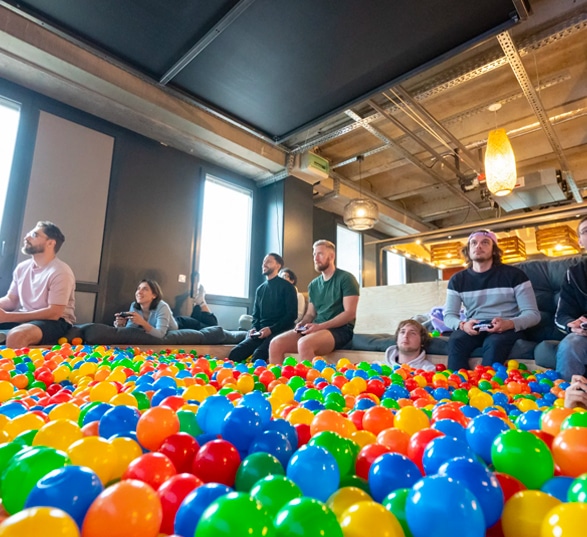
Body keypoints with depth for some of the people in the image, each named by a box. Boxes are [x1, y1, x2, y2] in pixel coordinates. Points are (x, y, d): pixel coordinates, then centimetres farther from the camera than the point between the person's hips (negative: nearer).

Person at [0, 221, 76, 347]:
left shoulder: (60, 272, -16)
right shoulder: (22, 268, 7)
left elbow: (54, 313, -20)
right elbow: (11, 300, 14)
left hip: (55, 321, -7)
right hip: (24, 317, 7)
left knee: (16, 336, -36)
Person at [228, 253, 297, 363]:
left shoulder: (286, 287, 2)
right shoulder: (260, 289, 20)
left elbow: (291, 314, -5)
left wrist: (271, 329, -16)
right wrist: (254, 328, 2)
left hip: (278, 331, -5)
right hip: (261, 332, 5)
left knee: (258, 354, -32)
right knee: (235, 353, -19)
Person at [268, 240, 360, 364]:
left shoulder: (346, 278, -3)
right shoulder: (313, 284, 17)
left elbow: (350, 313, -11)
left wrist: (320, 326, -19)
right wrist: (302, 324, -4)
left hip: (339, 330, -6)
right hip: (317, 329, 6)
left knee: (304, 343, -36)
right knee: (276, 344, -15)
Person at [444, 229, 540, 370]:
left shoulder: (513, 274, 0)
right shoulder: (457, 280, 7)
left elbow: (533, 314, -3)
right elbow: (449, 315, 3)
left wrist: (509, 323, -25)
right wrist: (462, 324, -21)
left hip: (506, 329, -2)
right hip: (473, 329, 2)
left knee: (494, 343, -35)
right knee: (455, 341, -31)